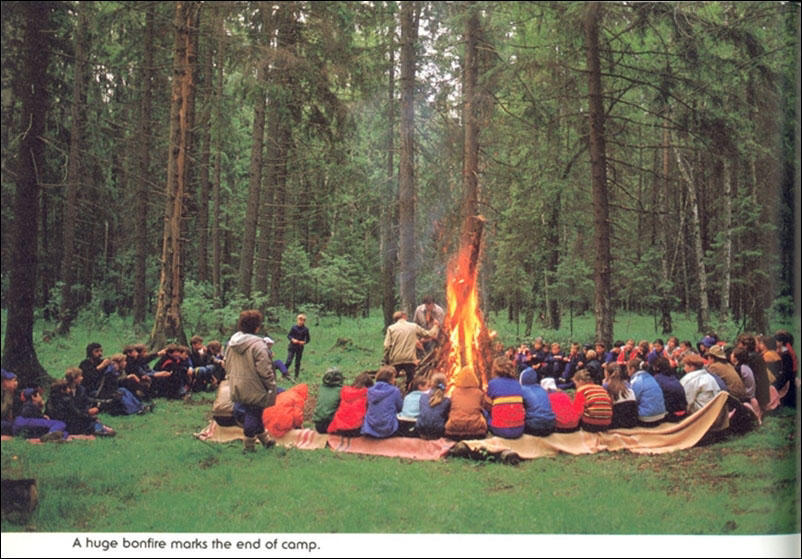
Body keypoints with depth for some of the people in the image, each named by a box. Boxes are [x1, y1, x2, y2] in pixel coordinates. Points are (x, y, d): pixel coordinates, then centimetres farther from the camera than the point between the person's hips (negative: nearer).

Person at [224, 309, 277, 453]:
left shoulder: (232, 342, 4)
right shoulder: (258, 344, -20)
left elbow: (226, 364, 15)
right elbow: (264, 370, -20)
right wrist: (271, 386, -9)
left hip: (238, 387, 8)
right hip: (254, 388, -8)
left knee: (253, 413, 20)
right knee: (253, 413, 7)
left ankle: (264, 439, 33)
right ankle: (248, 445, 14)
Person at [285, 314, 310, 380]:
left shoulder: (305, 329, -2)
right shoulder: (294, 328, -4)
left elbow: (308, 339, 6)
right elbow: (288, 335, 3)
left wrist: (304, 342, -14)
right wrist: (292, 339, -15)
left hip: (300, 348, 1)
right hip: (292, 347, -1)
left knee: (298, 363, 9)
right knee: (289, 361, -9)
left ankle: (296, 377, 19)